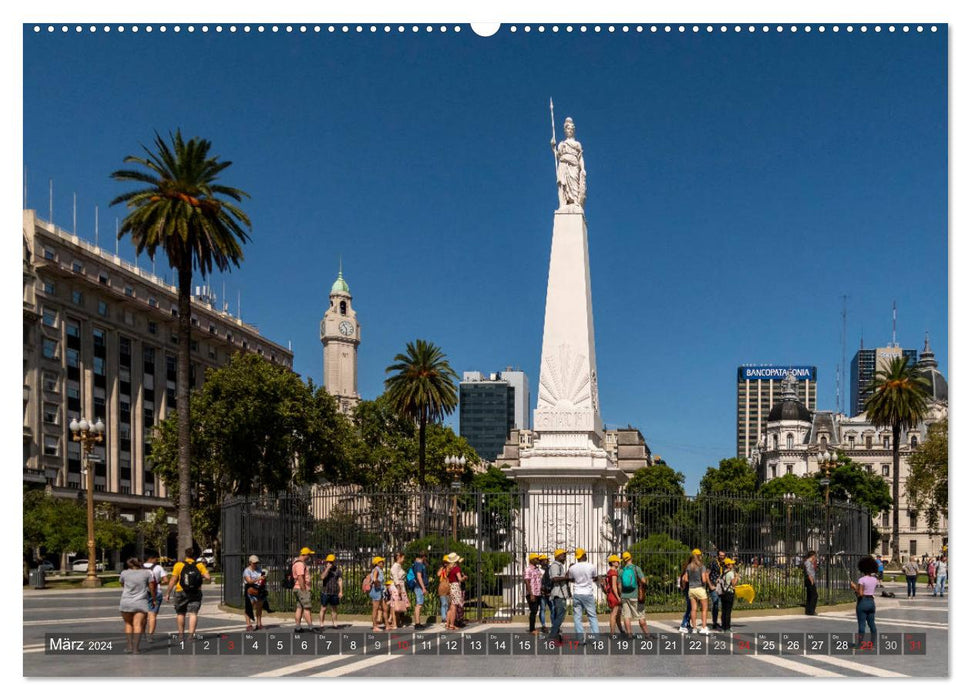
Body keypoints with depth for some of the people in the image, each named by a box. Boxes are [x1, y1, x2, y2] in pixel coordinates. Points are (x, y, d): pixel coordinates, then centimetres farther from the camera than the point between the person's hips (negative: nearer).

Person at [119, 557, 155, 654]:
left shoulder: (124, 573, 4)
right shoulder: (147, 573, 3)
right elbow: (152, 588, 3)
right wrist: (154, 599, 16)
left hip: (126, 602, 1)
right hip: (141, 603, -1)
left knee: (128, 624, 15)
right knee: (137, 625, -5)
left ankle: (129, 647, 10)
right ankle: (135, 648, -14)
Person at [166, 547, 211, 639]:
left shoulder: (179, 565, -3)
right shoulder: (200, 565, 1)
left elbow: (173, 580, -6)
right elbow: (208, 578, -8)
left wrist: (168, 593, 0)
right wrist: (203, 577, 14)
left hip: (181, 592, 0)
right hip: (196, 593, 0)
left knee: (180, 613, 16)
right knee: (193, 613, -2)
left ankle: (181, 634, 25)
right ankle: (191, 634, -16)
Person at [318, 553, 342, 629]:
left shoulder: (337, 570, 4)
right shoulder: (324, 569, -1)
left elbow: (340, 581, 4)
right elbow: (322, 577, -20)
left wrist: (341, 592, -2)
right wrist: (328, 568, -23)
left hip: (334, 593, 2)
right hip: (325, 592, -2)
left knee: (334, 609, 10)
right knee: (323, 609, 0)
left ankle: (334, 624, 17)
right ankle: (321, 625, 3)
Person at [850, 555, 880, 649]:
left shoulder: (862, 580, -16)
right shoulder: (875, 579, 3)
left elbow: (860, 593, -21)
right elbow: (874, 590, 10)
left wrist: (854, 587, -6)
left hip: (863, 602, -6)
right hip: (871, 602, 6)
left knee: (861, 624, -1)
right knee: (872, 624, 12)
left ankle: (860, 645, 2)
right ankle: (873, 645, 16)